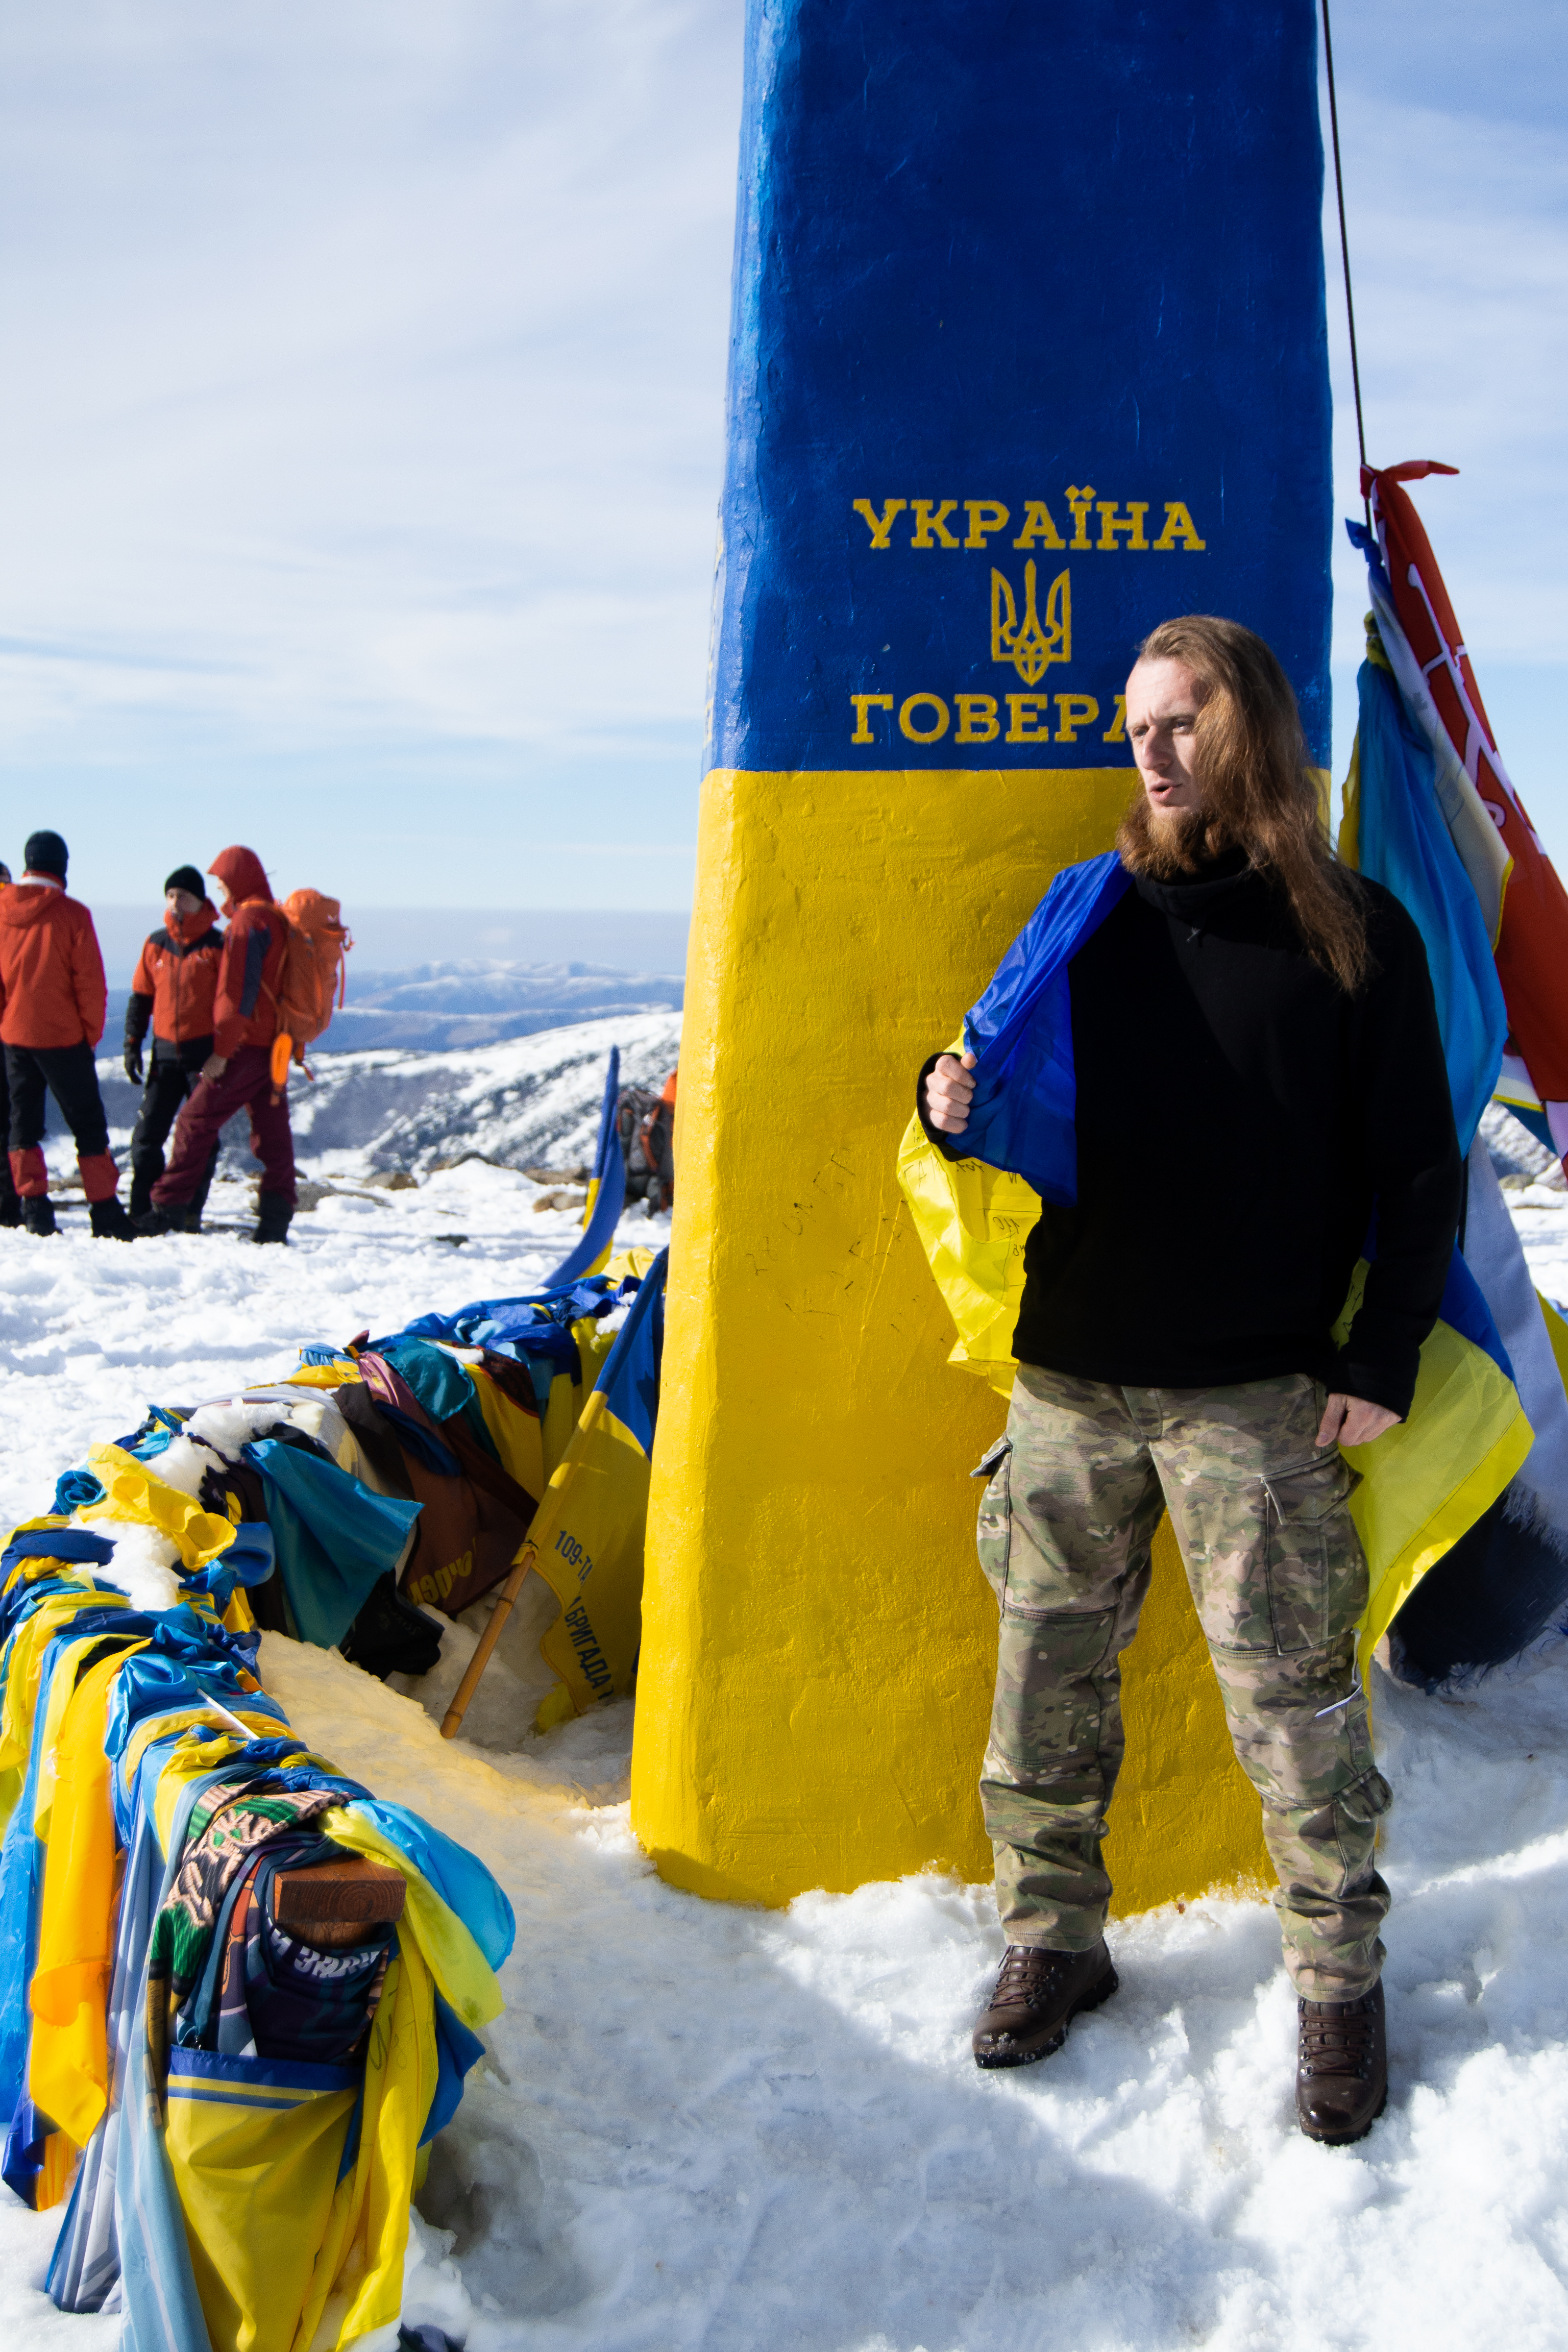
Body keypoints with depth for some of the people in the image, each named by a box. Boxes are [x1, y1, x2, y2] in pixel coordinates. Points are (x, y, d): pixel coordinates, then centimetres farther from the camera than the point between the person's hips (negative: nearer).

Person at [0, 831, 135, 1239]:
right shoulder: (72, 913, -12)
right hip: (64, 1037, -3)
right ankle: (105, 1214, 3)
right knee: (88, 1125, 4)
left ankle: (34, 1206, 4)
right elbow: (90, 981, -11)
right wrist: (92, 1032, 1)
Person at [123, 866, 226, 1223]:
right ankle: (142, 1212, 5)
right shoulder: (155, 944, 9)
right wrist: (132, 1043, 8)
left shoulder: (217, 946, -3)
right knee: (147, 1134, 0)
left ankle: (189, 1213, 7)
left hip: (205, 1053, -4)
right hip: (166, 1053, 4)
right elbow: (140, 997, 15)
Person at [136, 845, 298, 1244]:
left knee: (197, 1122, -4)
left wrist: (221, 1051, -18)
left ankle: (169, 1208, -4)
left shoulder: (248, 921, -13)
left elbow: (240, 992, -19)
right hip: (274, 1043, 9)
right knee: (271, 1130, 6)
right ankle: (275, 1221, 4)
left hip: (246, 1044, -9)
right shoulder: (277, 919, 16)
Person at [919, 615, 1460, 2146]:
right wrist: (956, 1108, -7)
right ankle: (1053, 1940, 27)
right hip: (1071, 1379, 3)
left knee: (1293, 1700, 2)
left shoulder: (1355, 934, 0)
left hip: (1257, 1393, -3)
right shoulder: (1090, 916, 8)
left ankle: (1339, 1978, 22)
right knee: (1048, 1679, 9)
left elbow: (1419, 1173, 1)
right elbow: (1028, 1115, 16)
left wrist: (1382, 1362, -6)